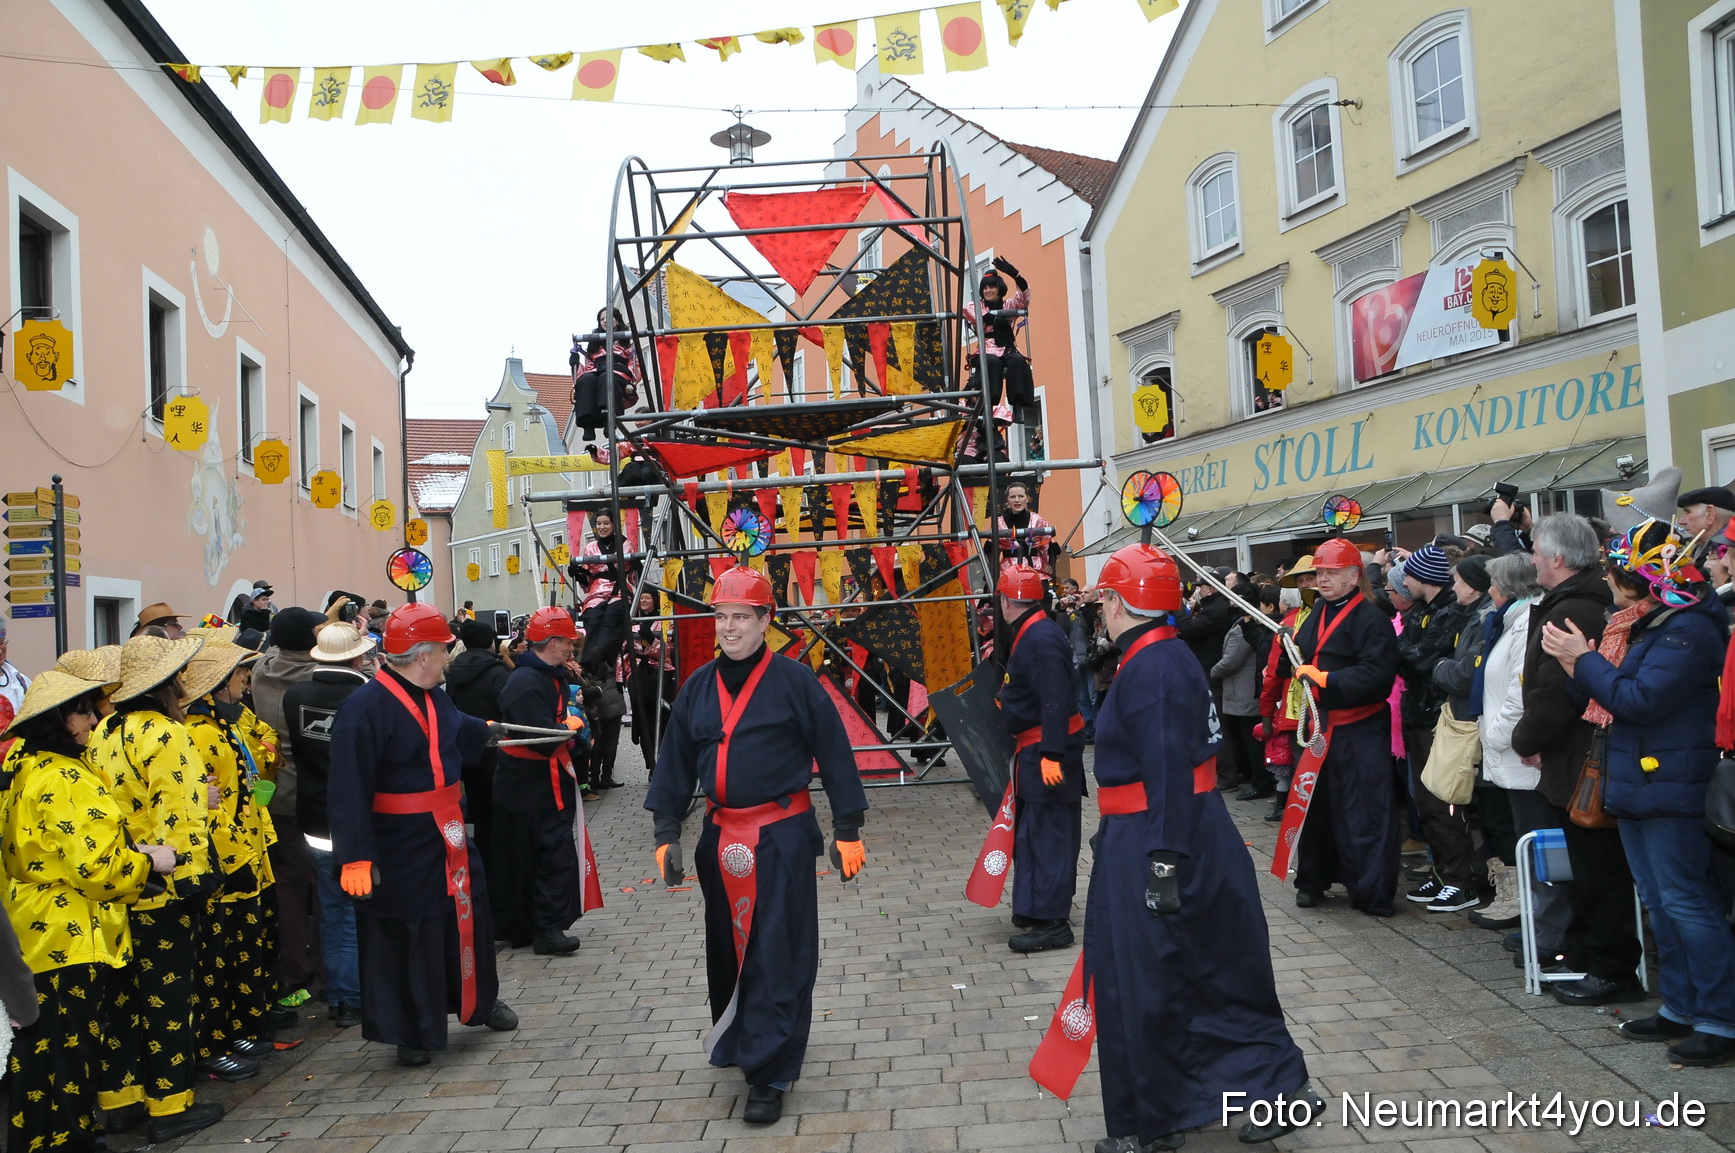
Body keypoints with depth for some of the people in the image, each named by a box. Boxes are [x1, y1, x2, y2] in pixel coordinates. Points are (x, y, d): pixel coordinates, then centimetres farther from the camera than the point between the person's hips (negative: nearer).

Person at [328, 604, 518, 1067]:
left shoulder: (434, 698, 5)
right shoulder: (365, 707, -21)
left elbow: (463, 732, 29)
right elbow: (349, 789, -23)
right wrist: (356, 856, -27)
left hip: (449, 835, 8)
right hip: (399, 849, -8)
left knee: (469, 916, 19)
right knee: (406, 938, 6)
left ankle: (482, 1000, 41)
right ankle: (413, 1033, 23)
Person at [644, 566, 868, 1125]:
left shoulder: (794, 680, -7)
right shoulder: (698, 687, 6)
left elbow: (834, 754, -4)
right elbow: (675, 762, 11)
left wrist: (847, 831, -3)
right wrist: (667, 833, 5)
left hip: (782, 838, -5)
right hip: (722, 837, 5)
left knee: (777, 957, -3)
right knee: (728, 950, 16)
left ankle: (768, 1075, 5)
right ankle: (736, 1044, 36)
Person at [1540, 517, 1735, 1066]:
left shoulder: (1687, 629, -17)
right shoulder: (1639, 625, 13)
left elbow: (1641, 699, -23)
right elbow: (1614, 693, 15)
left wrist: (1584, 660, -13)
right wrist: (1580, 665, -1)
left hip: (1671, 791, -10)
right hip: (1636, 784, 10)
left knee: (1686, 902, -5)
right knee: (1659, 903, 15)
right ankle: (1680, 1007, 24)